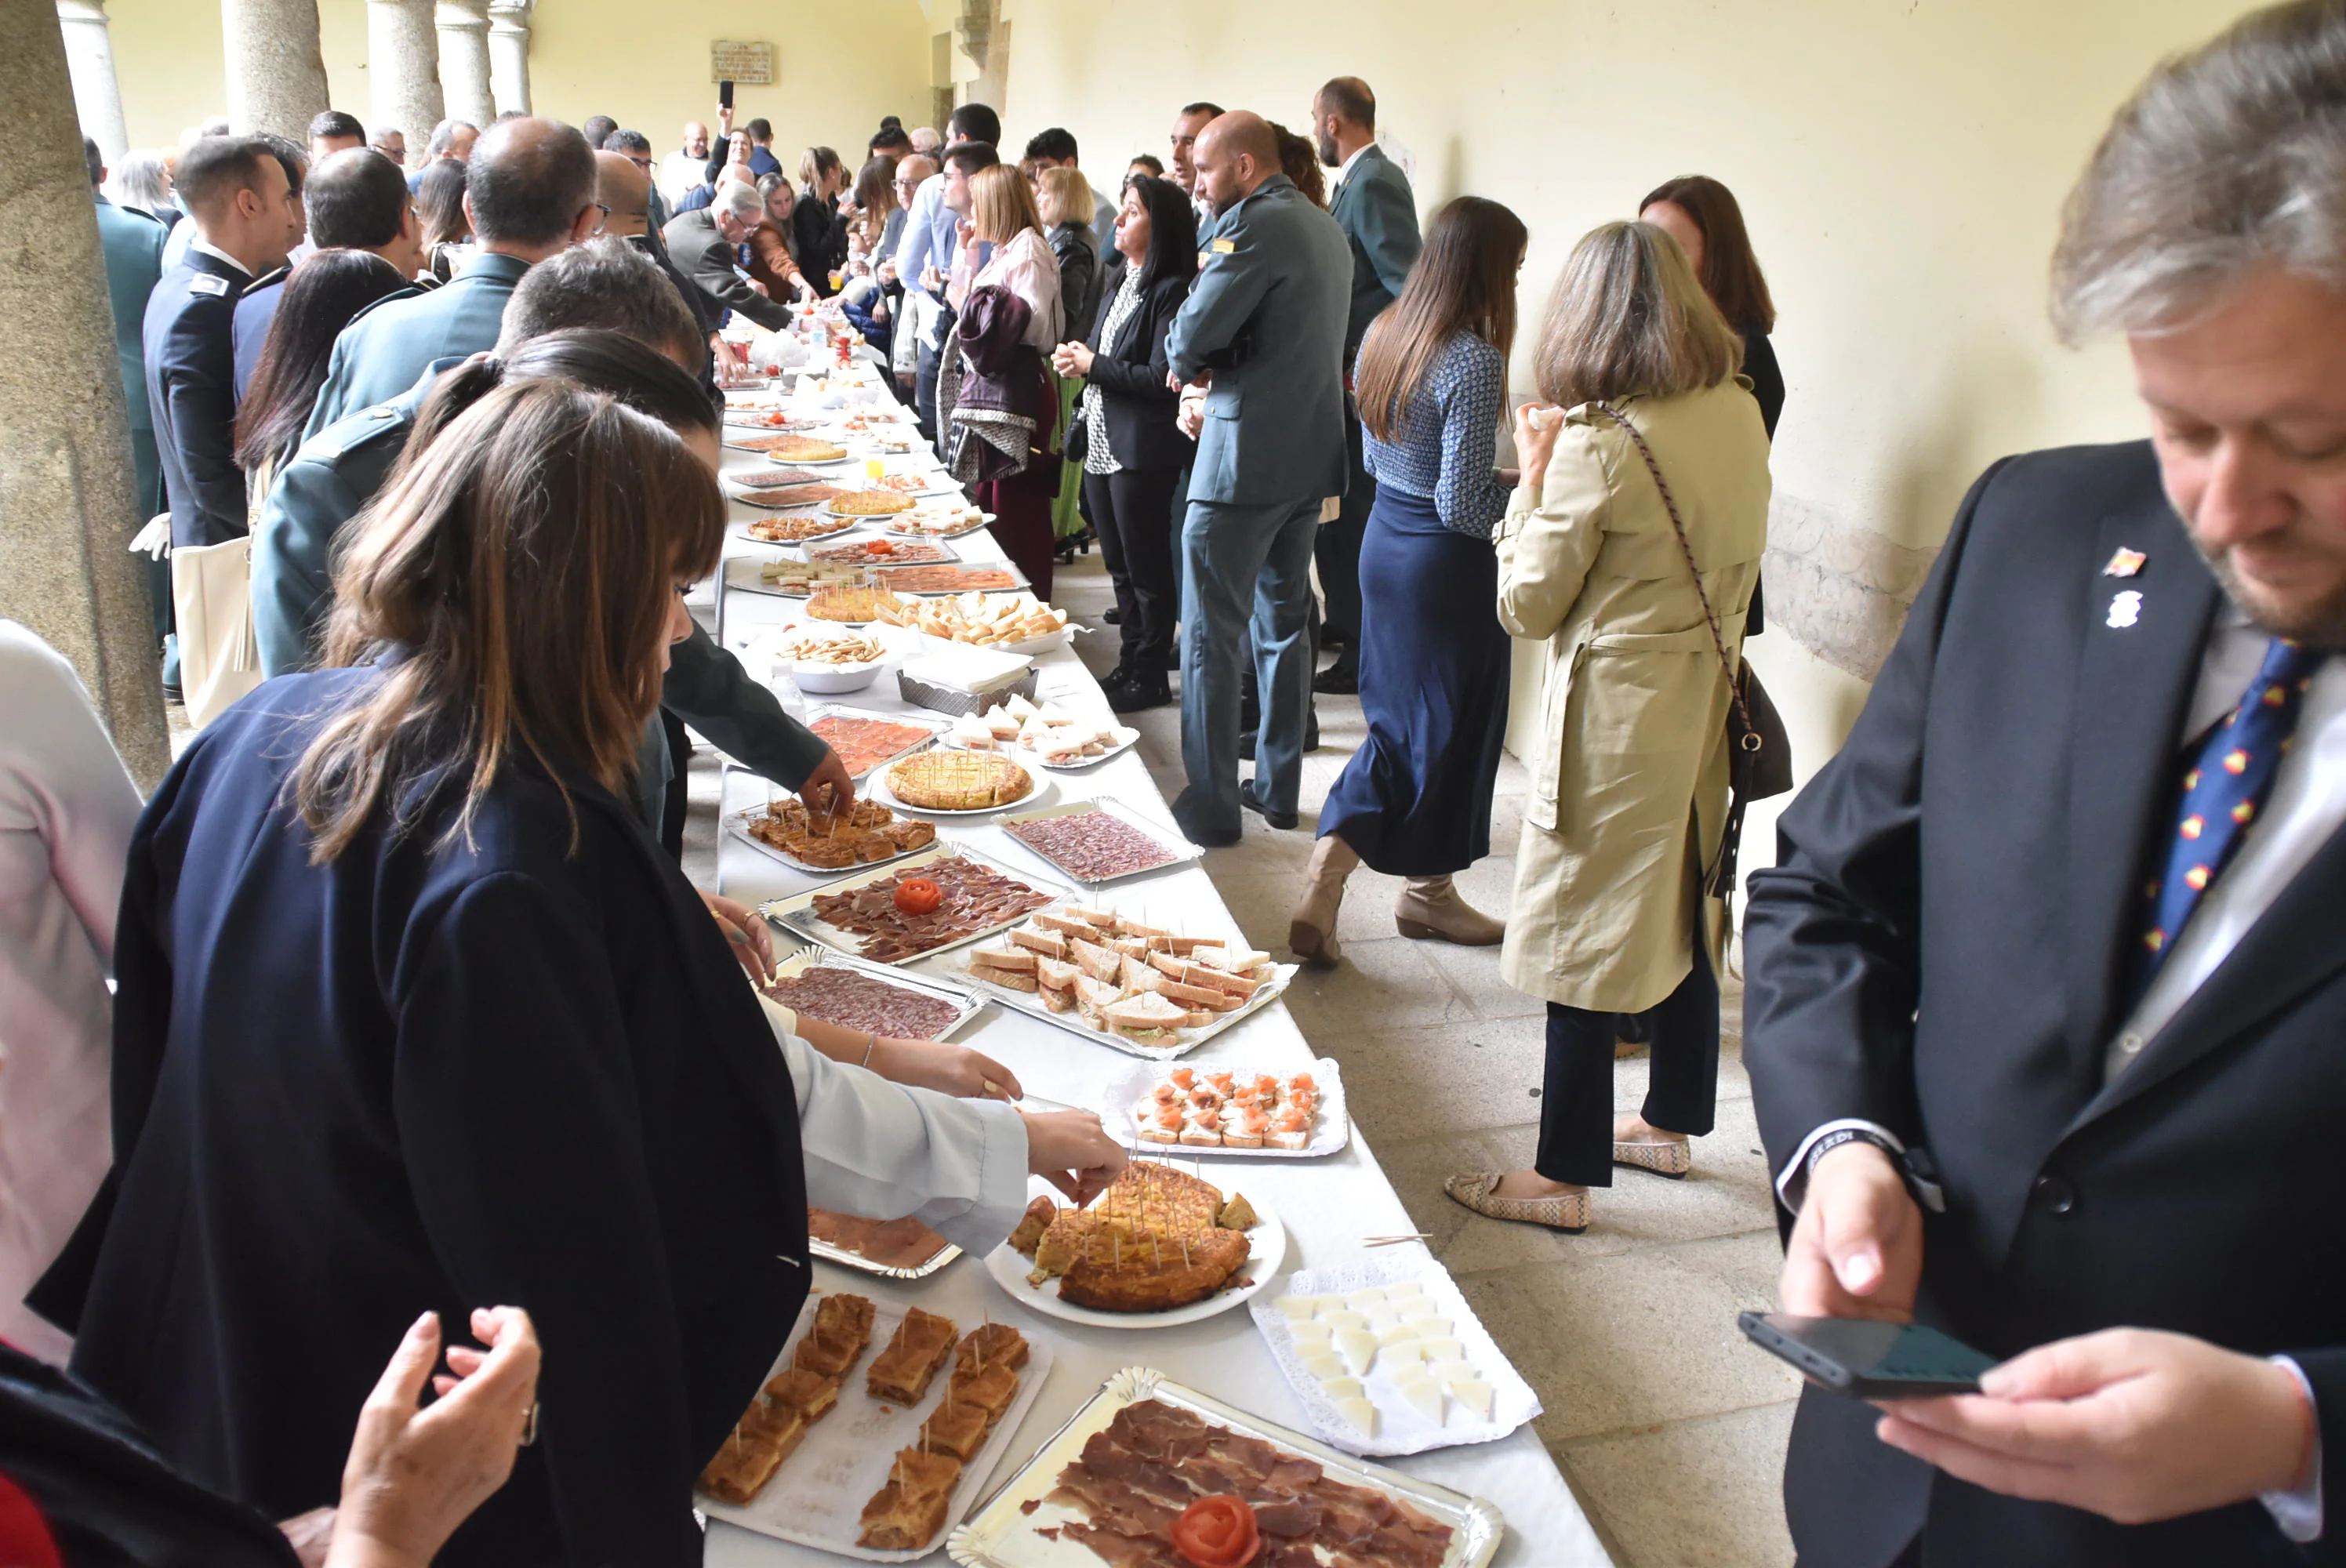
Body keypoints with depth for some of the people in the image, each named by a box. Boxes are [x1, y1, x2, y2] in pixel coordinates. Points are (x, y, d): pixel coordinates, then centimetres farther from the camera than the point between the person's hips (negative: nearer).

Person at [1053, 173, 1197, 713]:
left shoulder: (1172, 290, -14)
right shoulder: (1120, 283, 14)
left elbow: (1161, 379, -21)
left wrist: (1094, 365, -12)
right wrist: (1076, 360, 0)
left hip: (1141, 450, -9)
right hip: (1102, 443, 9)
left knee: (1147, 568, 2)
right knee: (1120, 565, 16)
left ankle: (1150, 677, 13)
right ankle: (1130, 663, 27)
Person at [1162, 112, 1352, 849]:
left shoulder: (1256, 223, -15)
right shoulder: (1327, 228, 14)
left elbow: (1191, 336, -21)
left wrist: (1189, 364, 1)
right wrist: (1212, 367, 8)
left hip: (1246, 461, -9)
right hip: (1311, 454, 9)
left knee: (1210, 635, -1)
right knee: (1285, 622, 16)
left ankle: (1211, 806, 4)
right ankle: (1278, 788, 25)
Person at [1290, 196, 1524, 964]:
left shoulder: (1382, 334, 4)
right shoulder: (1474, 361, -22)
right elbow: (1463, 506, -22)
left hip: (1385, 538, 8)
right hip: (1445, 560, -8)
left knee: (1398, 721, 17)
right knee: (1449, 728, 9)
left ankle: (1324, 880, 12)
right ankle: (1428, 893, 25)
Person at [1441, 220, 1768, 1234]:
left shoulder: (1597, 445, -20)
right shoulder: (1739, 417, 2)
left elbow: (1526, 605, -12)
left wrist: (1533, 478, -3)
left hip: (1616, 717, -8)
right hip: (1707, 702, 8)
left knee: (1581, 943, 3)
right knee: (1683, 919, 20)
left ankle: (1564, 1174, 14)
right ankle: (1671, 1121, 37)